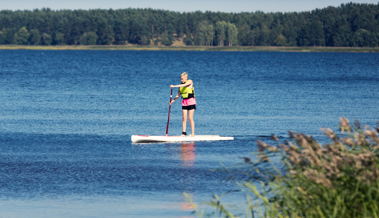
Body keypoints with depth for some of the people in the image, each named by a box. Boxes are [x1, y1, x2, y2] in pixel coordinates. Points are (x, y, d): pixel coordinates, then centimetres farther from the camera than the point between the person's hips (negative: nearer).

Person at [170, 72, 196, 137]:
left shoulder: (190, 82, -5)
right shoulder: (181, 85, 10)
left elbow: (184, 85, -24)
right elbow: (178, 95, 13)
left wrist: (174, 86, -27)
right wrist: (172, 101, 1)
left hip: (191, 101, -5)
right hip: (184, 102, 5)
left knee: (190, 118, -7)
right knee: (184, 118, -1)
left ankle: (193, 133, -3)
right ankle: (184, 133, -1)